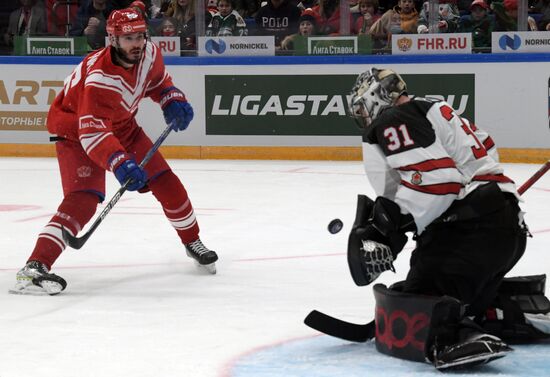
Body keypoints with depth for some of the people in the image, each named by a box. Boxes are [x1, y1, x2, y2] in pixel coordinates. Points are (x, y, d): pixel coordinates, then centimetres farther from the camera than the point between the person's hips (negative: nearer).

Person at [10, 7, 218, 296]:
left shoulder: (149, 54, -15)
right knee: (83, 199, -27)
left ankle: (192, 241, 31)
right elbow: (92, 133, -45)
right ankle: (35, 267, -35)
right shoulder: (100, 77, -37)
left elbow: (158, 80, 12)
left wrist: (172, 100, -6)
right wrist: (121, 164, -56)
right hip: (76, 131, -7)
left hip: (122, 126, 7)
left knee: (166, 182, 5)